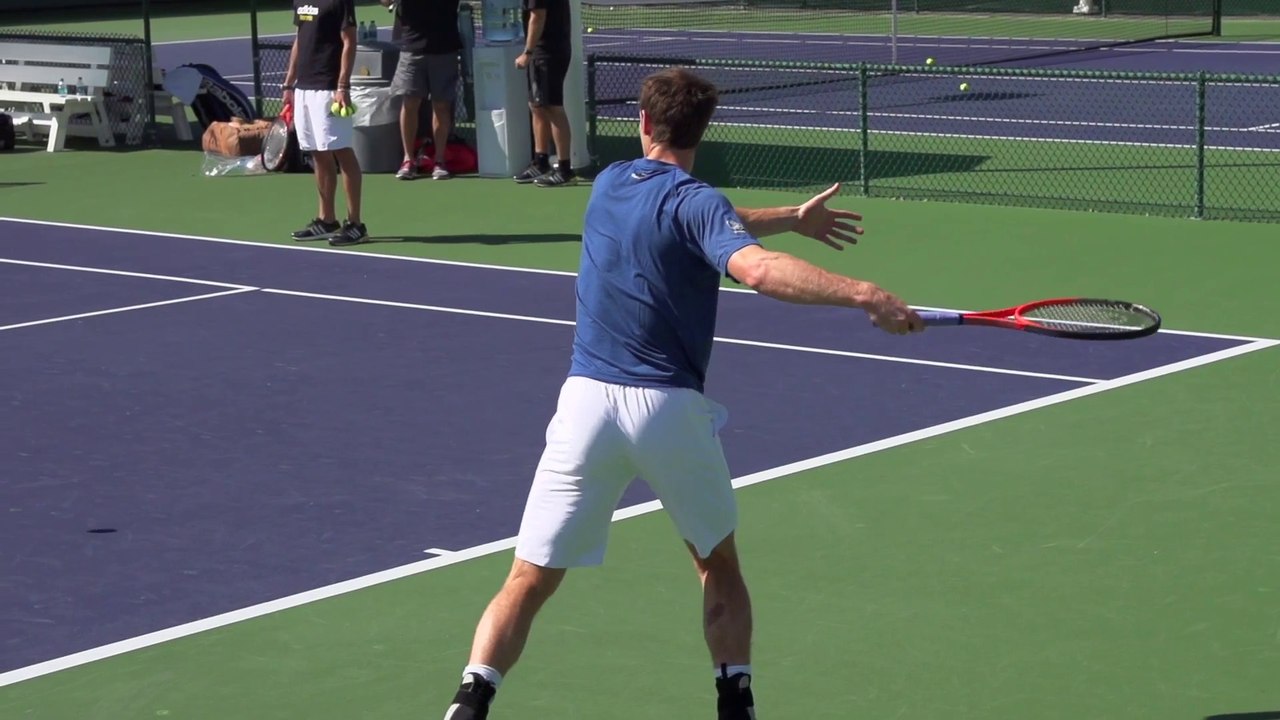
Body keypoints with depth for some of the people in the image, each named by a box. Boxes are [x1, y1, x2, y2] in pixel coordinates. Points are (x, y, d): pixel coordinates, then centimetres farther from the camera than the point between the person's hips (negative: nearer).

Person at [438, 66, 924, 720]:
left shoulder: (608, 185, 13)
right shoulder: (694, 201, -6)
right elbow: (759, 270, -24)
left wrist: (793, 218, 32)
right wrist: (863, 294, -28)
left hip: (586, 397, 3)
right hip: (669, 404, -3)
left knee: (529, 581, 3)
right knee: (719, 565, 20)